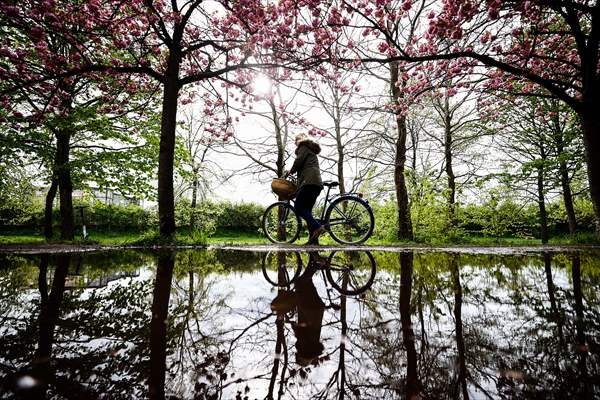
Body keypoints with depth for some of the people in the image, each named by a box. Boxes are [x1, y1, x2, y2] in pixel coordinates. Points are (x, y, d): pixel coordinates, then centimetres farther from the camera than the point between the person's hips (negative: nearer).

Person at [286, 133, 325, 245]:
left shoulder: (304, 146, 9)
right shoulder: (312, 150, 34)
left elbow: (298, 161, -5)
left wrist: (290, 172, 11)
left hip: (309, 181, -9)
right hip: (317, 182, 9)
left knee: (299, 207, -11)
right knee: (307, 209, 6)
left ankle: (317, 227, -24)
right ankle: (313, 238, -1)